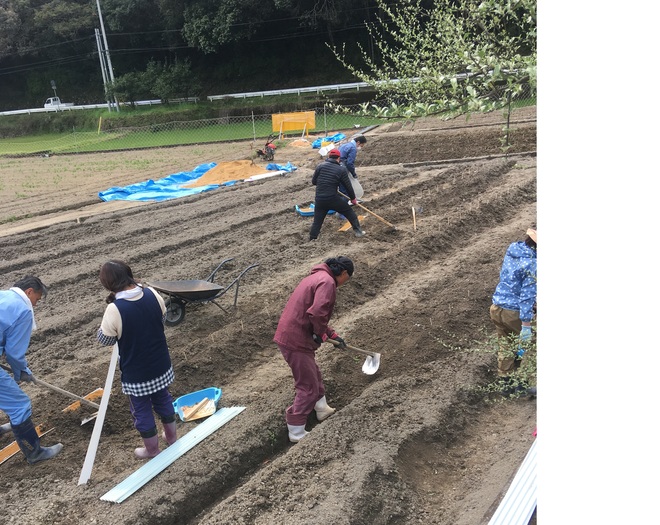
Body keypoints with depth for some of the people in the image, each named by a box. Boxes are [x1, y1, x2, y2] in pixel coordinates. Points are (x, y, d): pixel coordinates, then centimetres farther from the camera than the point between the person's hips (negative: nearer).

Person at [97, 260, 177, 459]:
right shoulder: (152, 294, -13)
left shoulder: (114, 309, -27)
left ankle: (152, 450, 36)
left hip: (136, 372, -5)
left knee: (142, 410, 18)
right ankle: (171, 437, 46)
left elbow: (105, 339, -9)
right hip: (160, 365, 5)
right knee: (163, 400, 27)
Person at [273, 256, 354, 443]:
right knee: (308, 387, 1)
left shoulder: (318, 277, 18)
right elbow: (316, 313, -29)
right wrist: (321, 334, -11)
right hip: (296, 340, -10)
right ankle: (296, 433, 11)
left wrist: (333, 334, 28)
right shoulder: (327, 282, -15)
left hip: (289, 335, 10)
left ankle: (323, 410, 47)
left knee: (314, 375, 28)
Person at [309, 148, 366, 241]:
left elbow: (313, 181, 7)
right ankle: (358, 231, 21)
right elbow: (348, 185, 4)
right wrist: (353, 198, 17)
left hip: (319, 199, 2)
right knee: (349, 212, 17)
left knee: (317, 221, 10)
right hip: (333, 198, -2)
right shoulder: (341, 169, -2)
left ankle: (312, 239, 10)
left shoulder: (320, 166, 2)